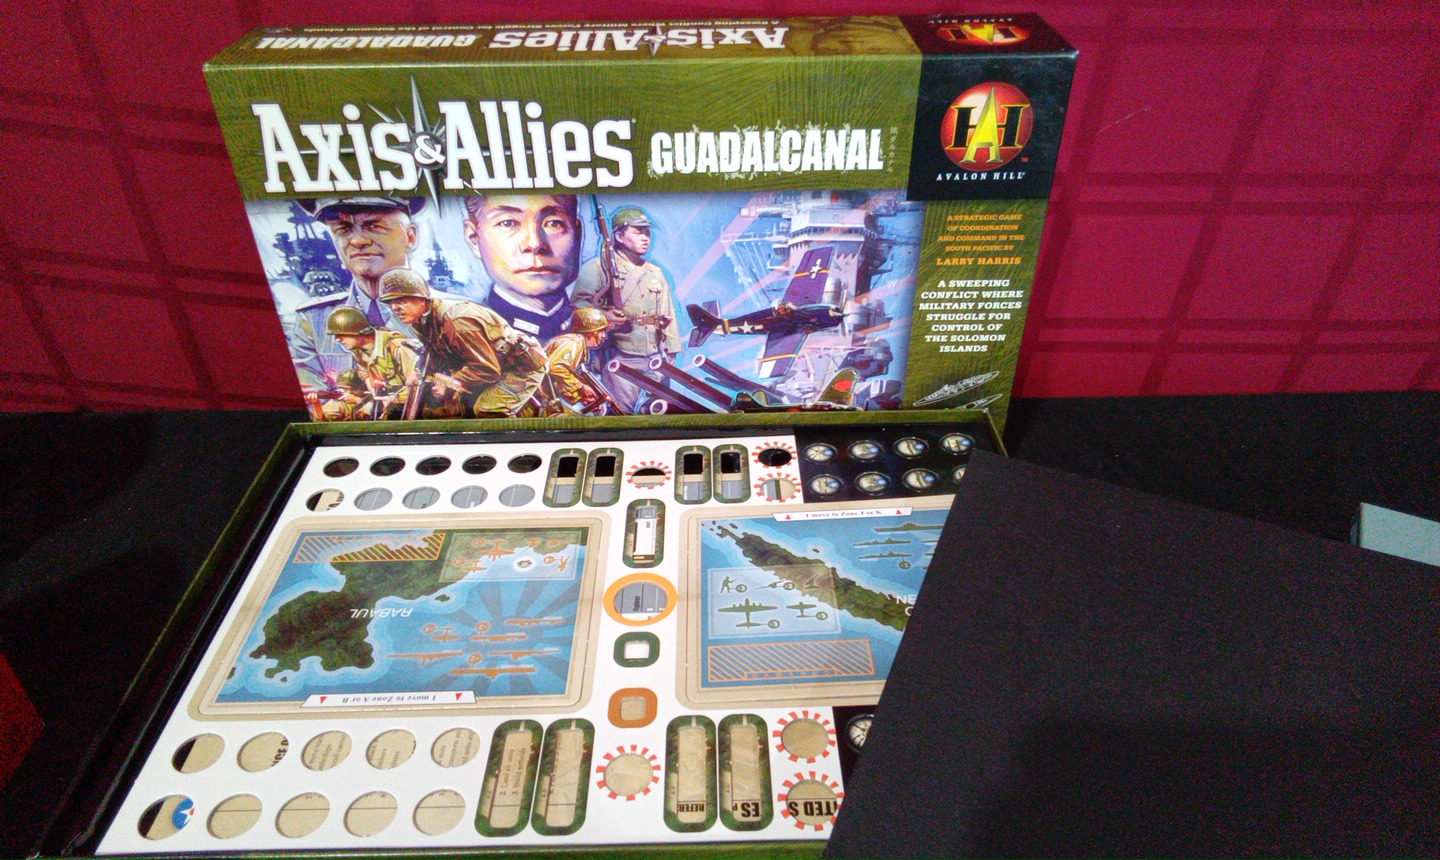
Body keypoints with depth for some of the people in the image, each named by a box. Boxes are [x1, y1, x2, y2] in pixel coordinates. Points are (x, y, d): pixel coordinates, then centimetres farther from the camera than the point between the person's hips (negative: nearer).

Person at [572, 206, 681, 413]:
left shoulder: (656, 273, 20)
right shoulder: (598, 267, 0)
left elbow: (667, 315, 21)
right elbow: (578, 305, -7)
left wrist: (671, 350, 14)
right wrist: (603, 315, -24)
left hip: (655, 359, 6)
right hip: (620, 360, -6)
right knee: (624, 413, -9)